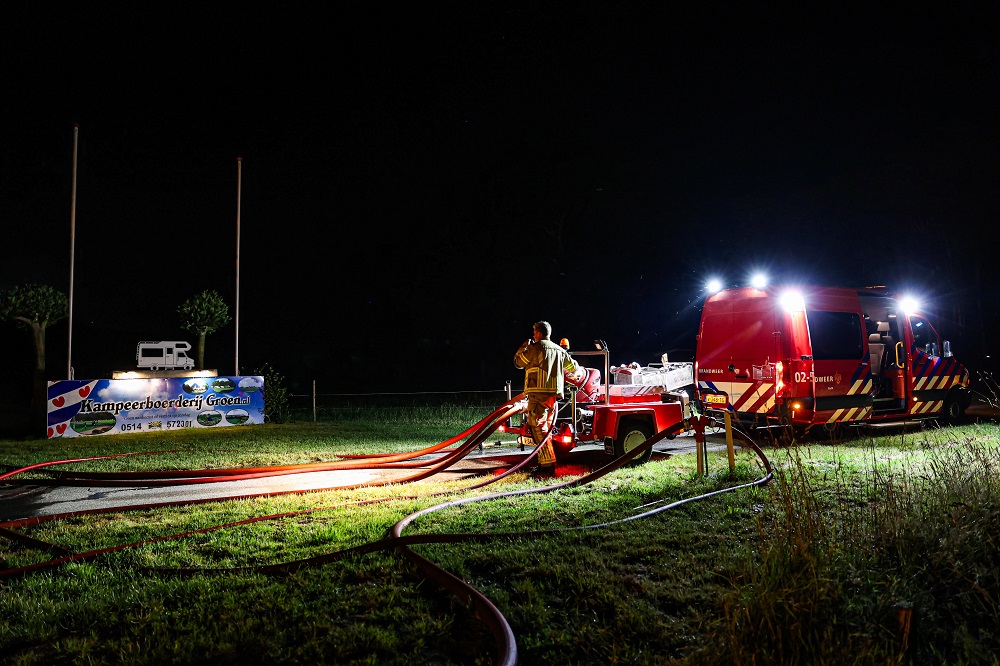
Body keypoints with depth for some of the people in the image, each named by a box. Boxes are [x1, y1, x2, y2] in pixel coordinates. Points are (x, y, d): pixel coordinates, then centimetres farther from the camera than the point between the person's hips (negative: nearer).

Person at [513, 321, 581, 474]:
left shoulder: (535, 348, -5)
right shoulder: (559, 350, 16)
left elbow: (518, 362, 4)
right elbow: (574, 367, 27)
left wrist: (524, 347, 20)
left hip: (538, 394, -7)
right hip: (554, 395, 7)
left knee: (539, 429, -8)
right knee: (546, 428, 16)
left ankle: (548, 464, -16)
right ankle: (544, 461, 17)